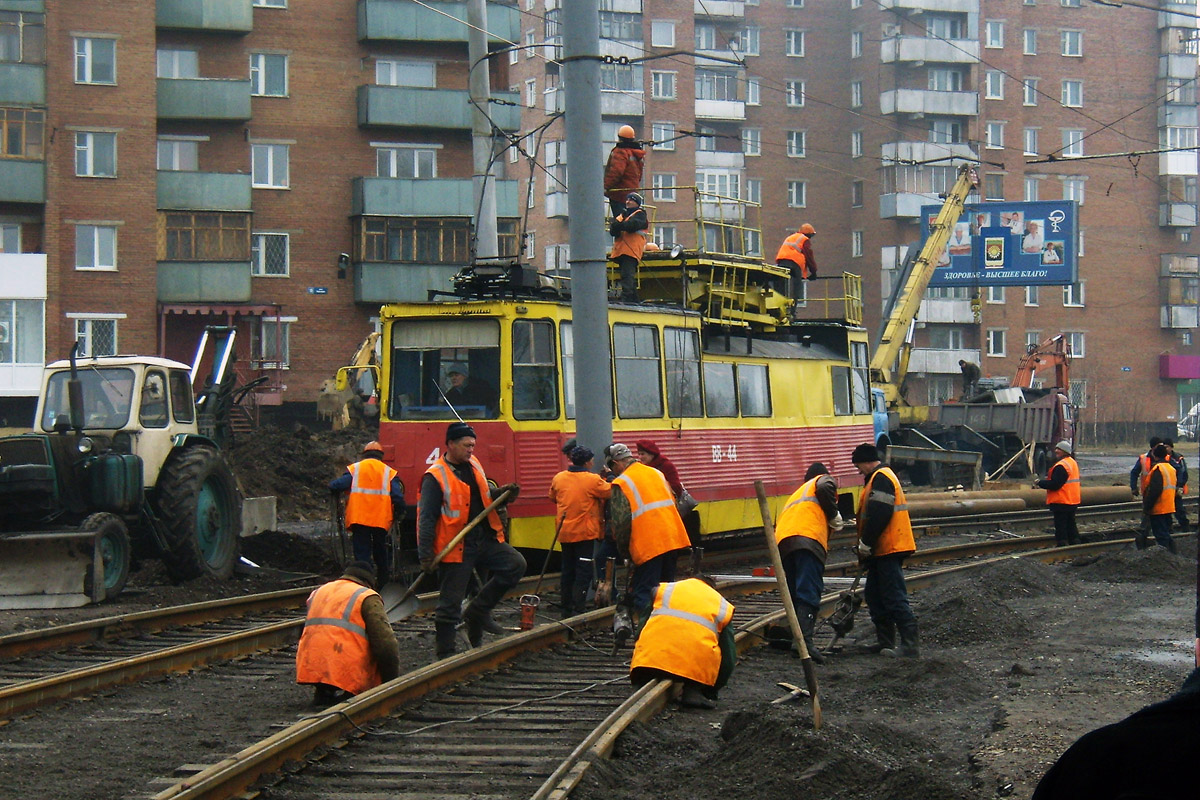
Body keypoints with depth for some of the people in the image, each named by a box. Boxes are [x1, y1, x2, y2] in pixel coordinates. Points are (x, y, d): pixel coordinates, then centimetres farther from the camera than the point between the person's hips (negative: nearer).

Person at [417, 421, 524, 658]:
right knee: (450, 603, -2)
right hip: (455, 548, -7)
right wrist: (425, 555, -20)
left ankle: (478, 612, 6)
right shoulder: (435, 477, -12)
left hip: (485, 541, 7)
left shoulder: (473, 465, 11)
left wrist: (500, 493, 3)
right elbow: (426, 518, -14)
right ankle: (445, 653, 10)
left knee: (516, 564, -5)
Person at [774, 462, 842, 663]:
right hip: (808, 538, -6)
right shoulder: (824, 480, 24)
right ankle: (805, 640, -30)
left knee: (795, 594, 15)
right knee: (809, 593, -16)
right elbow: (825, 488, -4)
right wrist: (834, 516, 9)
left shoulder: (796, 493, 42)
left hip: (782, 541, 6)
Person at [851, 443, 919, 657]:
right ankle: (885, 643, 20)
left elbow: (879, 515, -22)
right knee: (874, 595, 15)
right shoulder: (879, 478, 21)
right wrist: (865, 545, 18)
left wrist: (865, 543, -17)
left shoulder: (881, 479, -13)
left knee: (895, 598, -12)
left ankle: (911, 644, -14)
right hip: (883, 551, 11)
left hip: (888, 550, -11)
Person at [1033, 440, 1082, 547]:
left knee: (1060, 527, -5)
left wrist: (1040, 483, -11)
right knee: (1071, 525, 17)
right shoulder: (1072, 463, 14)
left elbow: (1054, 484, -22)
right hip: (1072, 502, 10)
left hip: (1061, 502, -10)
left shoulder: (1061, 466, -19)